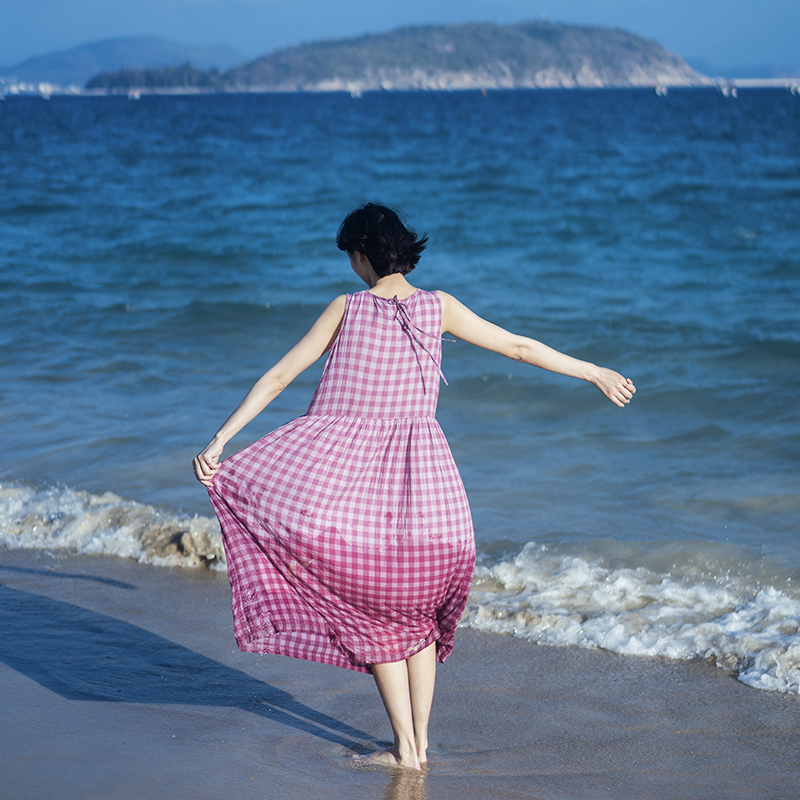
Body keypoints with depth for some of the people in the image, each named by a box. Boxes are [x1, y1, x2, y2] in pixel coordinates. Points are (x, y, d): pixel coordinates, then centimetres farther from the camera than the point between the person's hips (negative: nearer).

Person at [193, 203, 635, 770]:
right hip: (423, 468, 2)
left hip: (354, 463, -2)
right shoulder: (437, 307, 1)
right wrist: (597, 373, 20)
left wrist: (219, 442, -2)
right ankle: (421, 740, 17)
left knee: (375, 614, 8)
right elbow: (519, 347, 8)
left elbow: (278, 377, -4)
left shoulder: (347, 309, -3)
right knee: (418, 612, 17)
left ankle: (404, 748, 6)